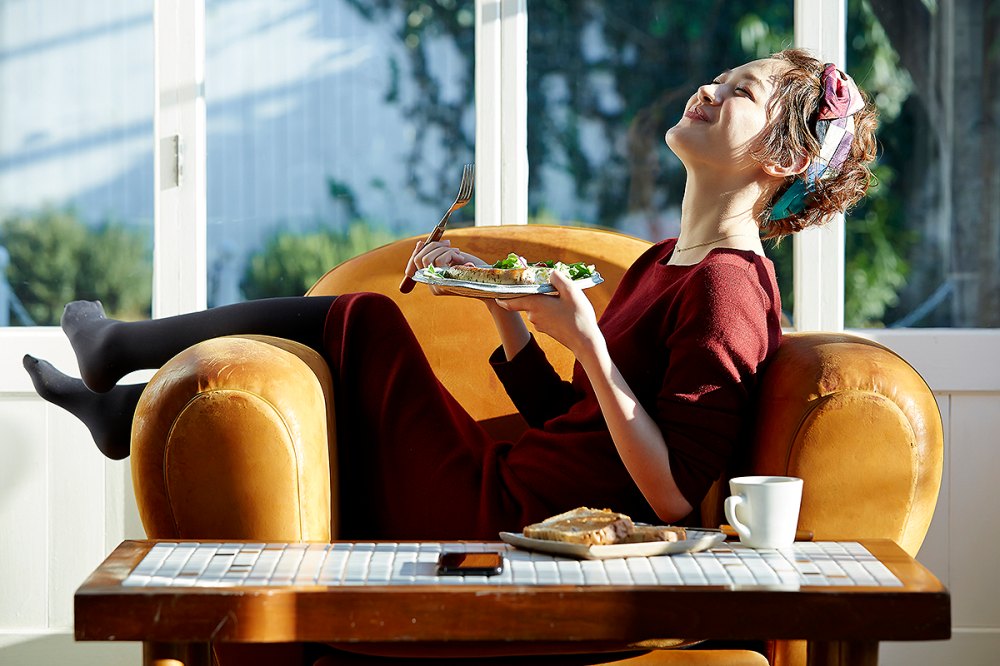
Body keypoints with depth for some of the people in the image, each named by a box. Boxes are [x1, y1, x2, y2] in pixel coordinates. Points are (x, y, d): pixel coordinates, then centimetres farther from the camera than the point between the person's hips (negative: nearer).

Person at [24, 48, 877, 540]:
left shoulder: (726, 289, -16)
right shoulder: (663, 263, 14)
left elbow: (675, 496, -23)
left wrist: (587, 342, -27)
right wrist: (504, 305, 8)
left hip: (509, 530, -9)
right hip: (506, 492, 9)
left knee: (365, 322, 0)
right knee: (343, 339, 17)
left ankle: (122, 349, 20)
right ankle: (130, 408, 32)